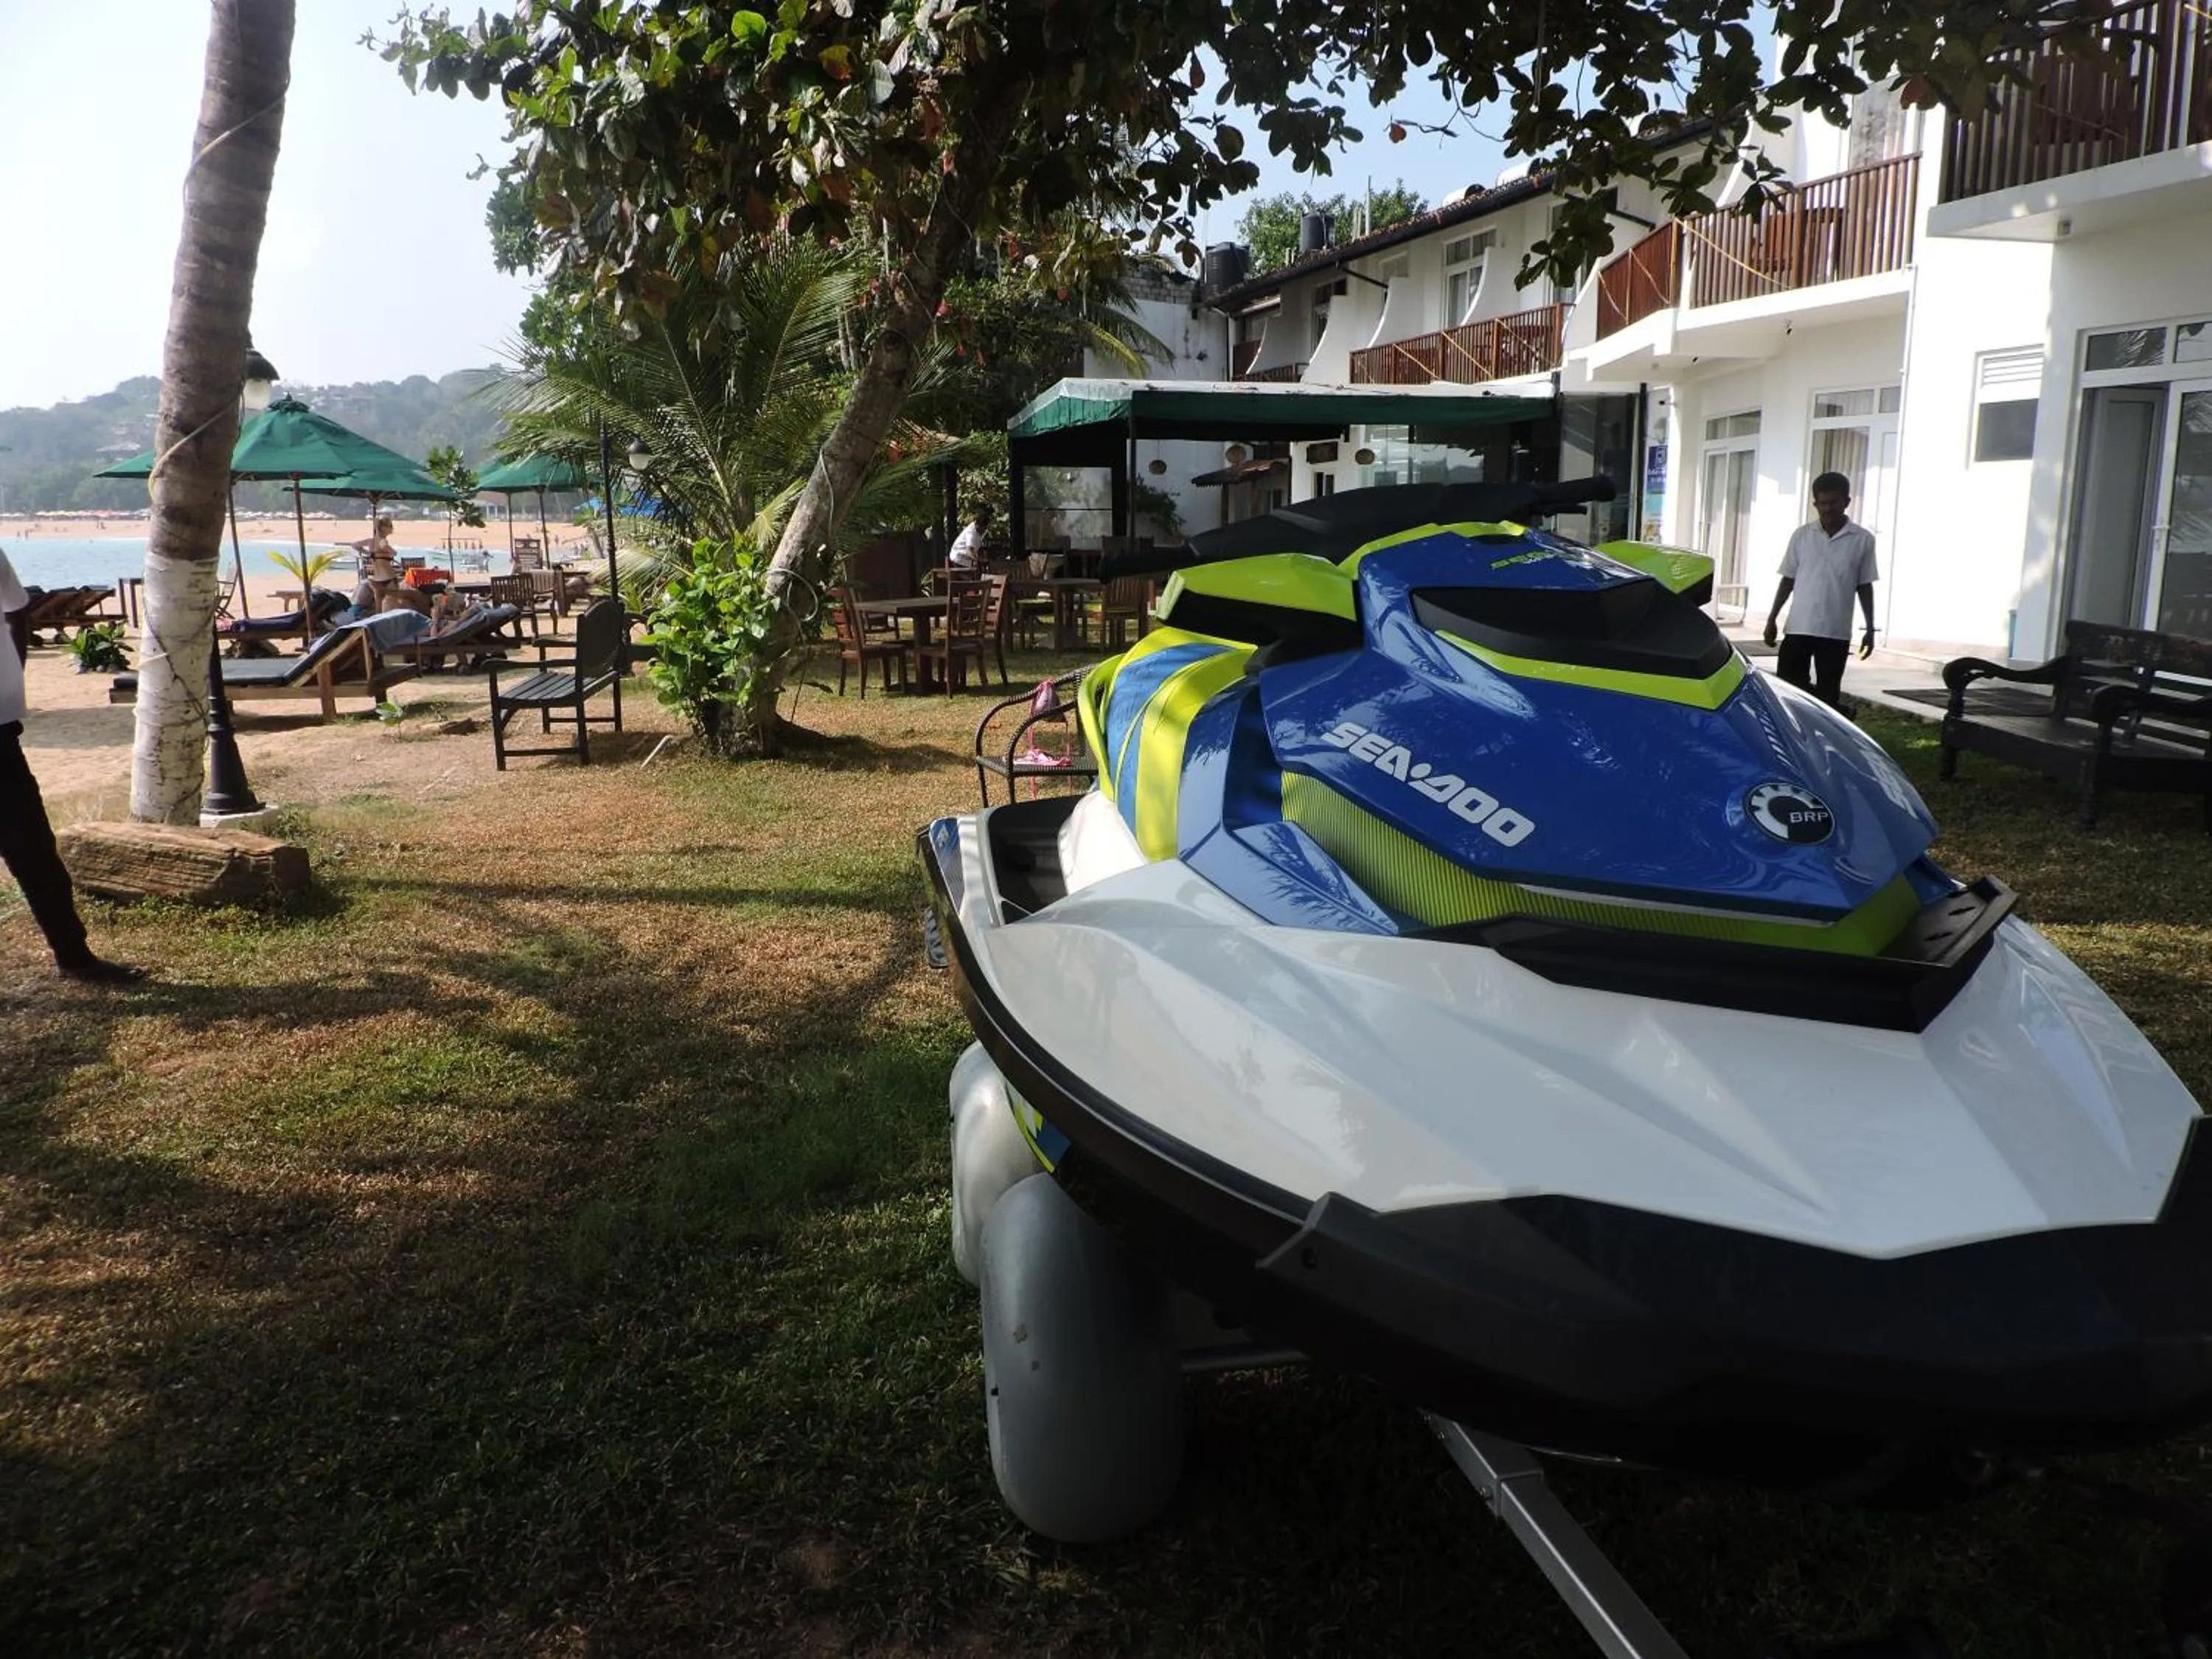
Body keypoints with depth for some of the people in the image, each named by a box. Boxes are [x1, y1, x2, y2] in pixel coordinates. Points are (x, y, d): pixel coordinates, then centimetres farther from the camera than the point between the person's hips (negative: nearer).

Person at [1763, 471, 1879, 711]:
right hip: (1798, 627, 1)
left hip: (1836, 632, -1)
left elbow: (1865, 586, 5)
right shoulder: (1802, 535, 4)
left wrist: (1870, 629, 3)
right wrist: (1772, 619, 4)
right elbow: (1788, 580, 9)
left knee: (1828, 695, 5)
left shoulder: (1863, 540, 1)